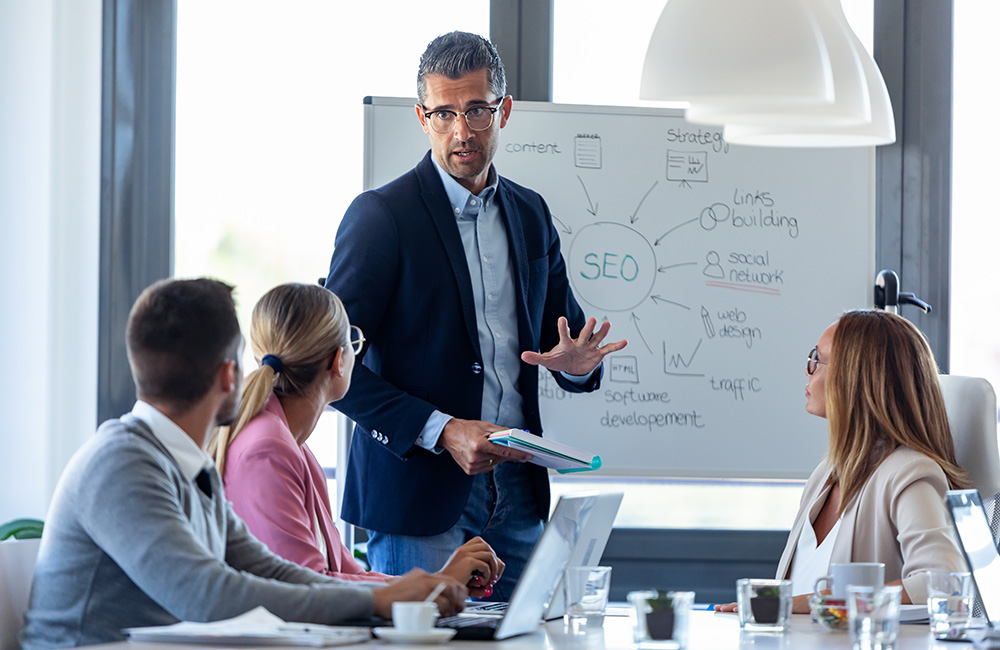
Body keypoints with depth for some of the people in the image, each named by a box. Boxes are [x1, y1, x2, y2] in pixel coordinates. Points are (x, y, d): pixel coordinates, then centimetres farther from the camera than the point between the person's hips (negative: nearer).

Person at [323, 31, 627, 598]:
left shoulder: (530, 214, 11)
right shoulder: (382, 216, -7)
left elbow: (565, 330, 19)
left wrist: (577, 363, -6)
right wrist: (440, 432, -20)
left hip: (517, 489, 5)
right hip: (419, 492, -5)